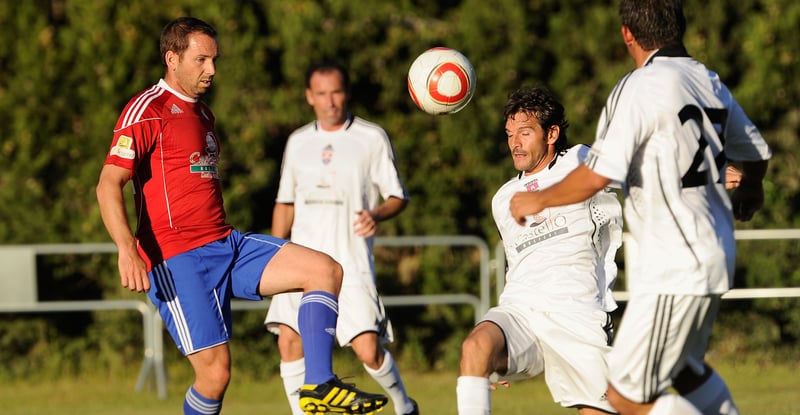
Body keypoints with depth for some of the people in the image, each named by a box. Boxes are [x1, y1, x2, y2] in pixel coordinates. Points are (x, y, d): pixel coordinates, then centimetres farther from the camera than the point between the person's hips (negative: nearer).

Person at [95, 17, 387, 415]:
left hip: (225, 244, 8)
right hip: (177, 259, -8)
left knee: (326, 270, -6)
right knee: (215, 371, -14)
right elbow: (108, 184, -17)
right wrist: (127, 249, -30)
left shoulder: (201, 113, 21)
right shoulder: (147, 110, -8)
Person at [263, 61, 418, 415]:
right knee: (289, 340, -11)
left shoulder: (372, 138, 1)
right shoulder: (298, 142, 13)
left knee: (368, 349, -12)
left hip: (352, 262, -4)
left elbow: (398, 197, 3)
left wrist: (376, 215, -18)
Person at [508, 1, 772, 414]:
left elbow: (597, 175, -21)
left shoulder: (640, 88, -15)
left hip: (674, 269, -9)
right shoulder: (710, 82, 9)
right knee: (686, 369, 28)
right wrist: (750, 188, 48)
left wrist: (538, 201, -3)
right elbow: (756, 153, 25)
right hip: (715, 257, 9)